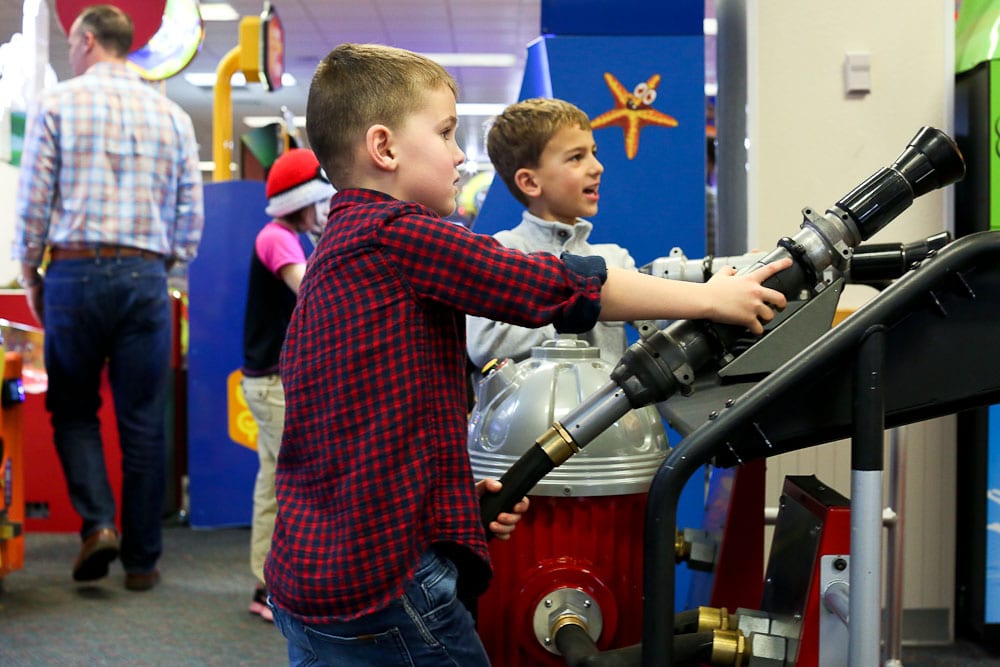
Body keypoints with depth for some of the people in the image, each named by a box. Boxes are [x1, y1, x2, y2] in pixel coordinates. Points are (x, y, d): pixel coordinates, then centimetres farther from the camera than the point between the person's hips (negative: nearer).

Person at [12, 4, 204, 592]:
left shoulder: (57, 104, 1)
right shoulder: (172, 115, 9)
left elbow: (33, 201, -1)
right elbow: (191, 213, 7)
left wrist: (30, 274, 10)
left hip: (73, 272, -2)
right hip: (146, 276, 2)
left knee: (73, 407, 14)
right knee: (144, 422, 5)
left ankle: (98, 522, -4)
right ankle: (142, 559, 10)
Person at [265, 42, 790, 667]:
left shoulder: (340, 249, 14)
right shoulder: (396, 231, -15)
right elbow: (559, 288, -15)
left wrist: (455, 489, 8)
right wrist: (710, 297, -6)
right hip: (383, 582, -10)